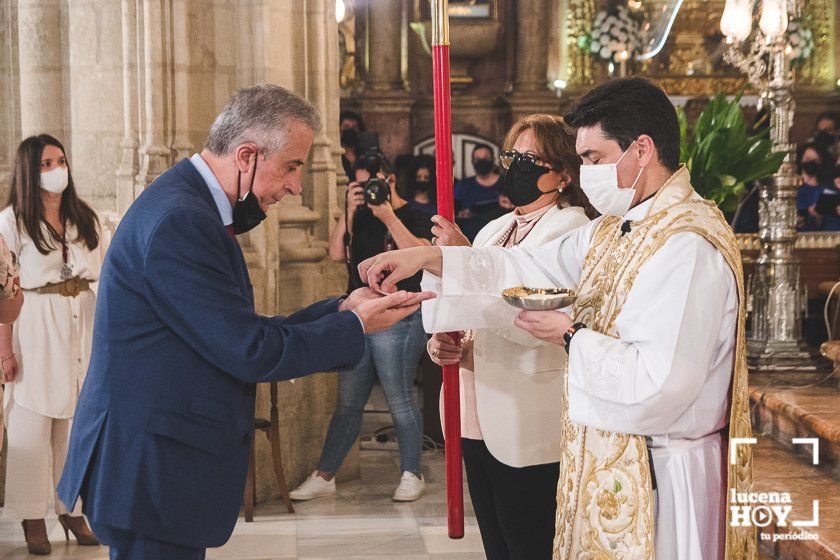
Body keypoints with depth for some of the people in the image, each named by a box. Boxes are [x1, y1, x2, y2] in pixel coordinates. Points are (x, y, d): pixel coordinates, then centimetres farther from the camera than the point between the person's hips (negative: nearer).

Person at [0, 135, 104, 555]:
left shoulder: (85, 218, 11)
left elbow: (104, 277, 13)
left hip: (83, 323, 4)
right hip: (36, 326, -4)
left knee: (79, 418, 6)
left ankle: (73, 509, 16)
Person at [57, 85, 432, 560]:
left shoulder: (191, 208, 11)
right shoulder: (179, 220, -21)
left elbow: (241, 333, 10)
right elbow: (250, 352, -20)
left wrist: (340, 309, 5)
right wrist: (354, 325, -9)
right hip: (150, 469, -10)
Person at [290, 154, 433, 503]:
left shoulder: (413, 215, -2)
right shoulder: (361, 217, 15)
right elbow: (337, 254, 4)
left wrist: (388, 216, -19)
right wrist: (350, 211, -3)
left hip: (398, 320, -6)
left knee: (400, 402, -2)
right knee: (347, 404, 9)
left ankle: (412, 476, 10)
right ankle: (324, 477, 13)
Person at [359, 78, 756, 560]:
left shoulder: (687, 247, -23)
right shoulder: (614, 230, 10)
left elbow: (659, 385, -30)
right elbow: (530, 266, 13)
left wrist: (573, 336, -16)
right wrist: (428, 257, 1)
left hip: (656, 479, -9)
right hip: (604, 460, 9)